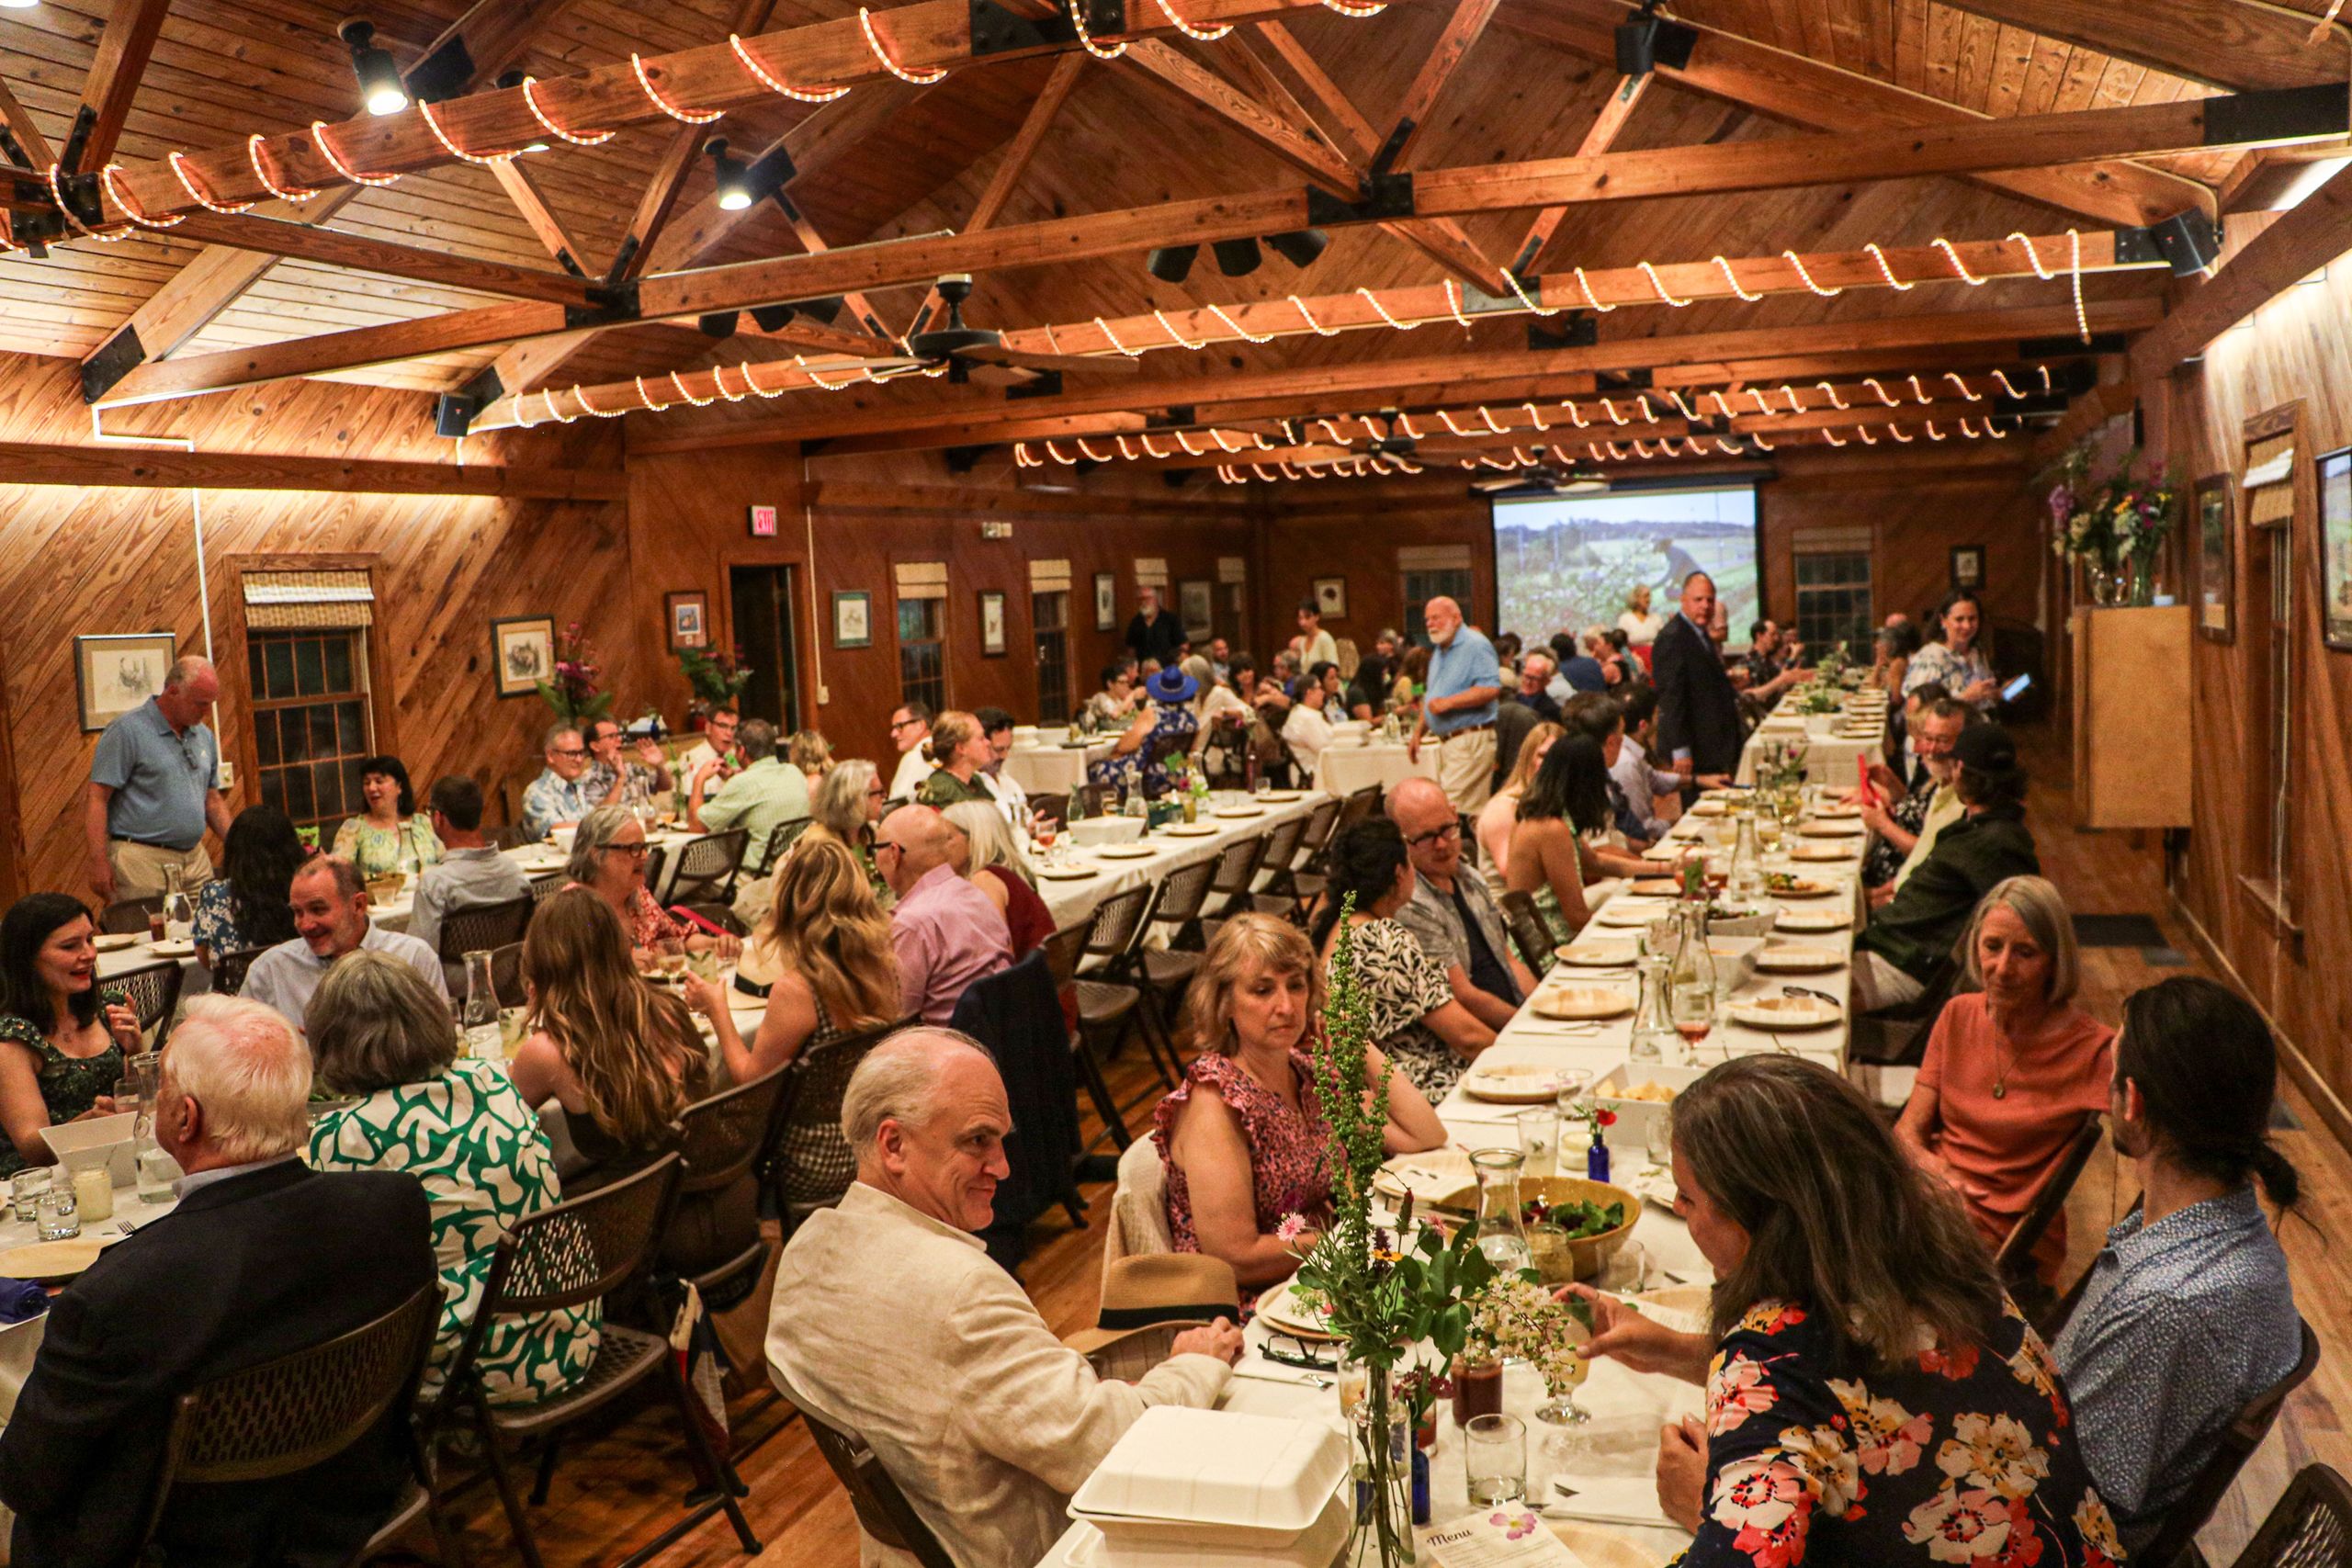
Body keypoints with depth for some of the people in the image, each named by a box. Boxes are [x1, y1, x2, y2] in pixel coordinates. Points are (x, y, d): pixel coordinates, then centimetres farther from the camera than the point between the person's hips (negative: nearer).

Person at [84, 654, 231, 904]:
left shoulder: (204, 736, 13)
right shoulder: (127, 731, -8)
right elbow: (95, 798, -10)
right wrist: (99, 862, -17)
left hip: (196, 860, 6)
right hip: (143, 862, -6)